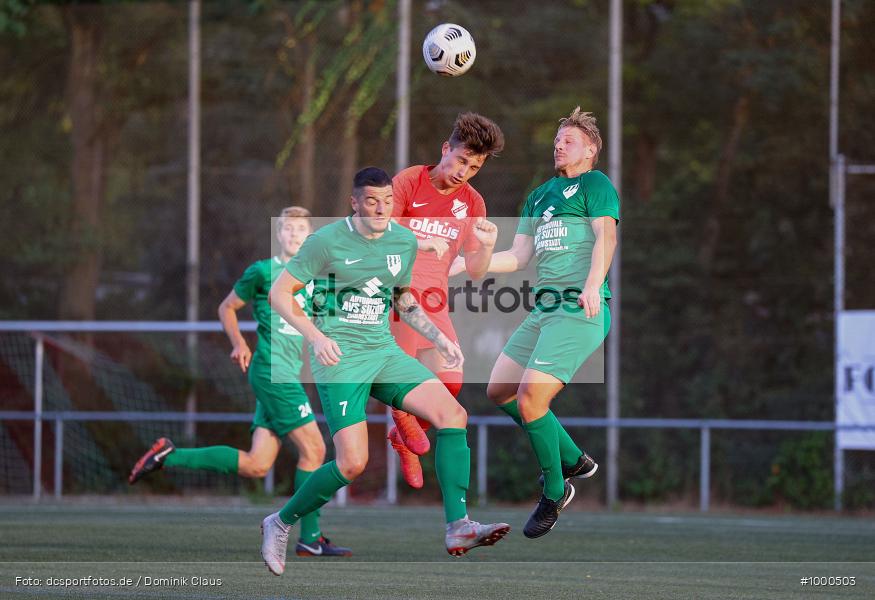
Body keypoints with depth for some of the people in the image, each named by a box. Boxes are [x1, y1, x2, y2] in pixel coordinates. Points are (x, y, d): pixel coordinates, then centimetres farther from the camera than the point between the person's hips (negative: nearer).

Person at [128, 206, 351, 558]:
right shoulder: (262, 272, -3)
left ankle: (169, 456, 11)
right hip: (272, 371, -8)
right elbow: (227, 308, 7)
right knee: (313, 450, -10)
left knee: (256, 465, 4)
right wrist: (238, 343, -5)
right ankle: (310, 539, -4)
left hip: (287, 376, 8)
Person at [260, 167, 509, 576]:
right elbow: (279, 292, -4)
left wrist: (439, 339, 16)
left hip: (384, 351, 6)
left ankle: (458, 528, -18)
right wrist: (316, 336, -17)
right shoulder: (327, 241, -8)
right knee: (352, 464, -16)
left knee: (452, 414, -16)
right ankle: (280, 524, 8)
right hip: (339, 356, -6)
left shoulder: (405, 242, 9)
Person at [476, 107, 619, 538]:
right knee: (499, 390, 9)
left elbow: (606, 234, -16)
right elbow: (518, 256, 26)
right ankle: (573, 460, 21)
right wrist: (462, 263, 20)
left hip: (579, 311, -9)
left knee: (530, 400, -17)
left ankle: (554, 493, 2)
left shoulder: (594, 184, -1)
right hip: (544, 309, 9)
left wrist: (593, 284, -32)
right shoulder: (539, 195, 24)